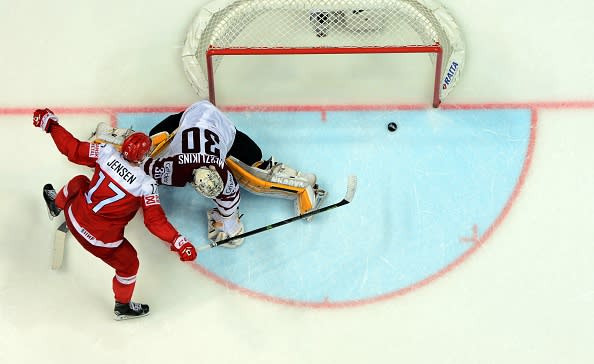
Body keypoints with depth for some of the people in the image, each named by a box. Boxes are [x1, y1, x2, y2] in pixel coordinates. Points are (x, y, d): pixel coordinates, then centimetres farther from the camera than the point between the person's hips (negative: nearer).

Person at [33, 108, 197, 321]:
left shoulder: (106, 152, -14)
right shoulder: (146, 185, -22)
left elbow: (72, 149, -6)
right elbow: (155, 221, -23)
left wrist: (50, 123, 7)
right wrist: (178, 242, -21)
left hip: (74, 217, 4)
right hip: (101, 239, -4)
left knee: (79, 182, 35)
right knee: (128, 263, 22)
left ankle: (56, 205, 66)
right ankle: (123, 307, 42)